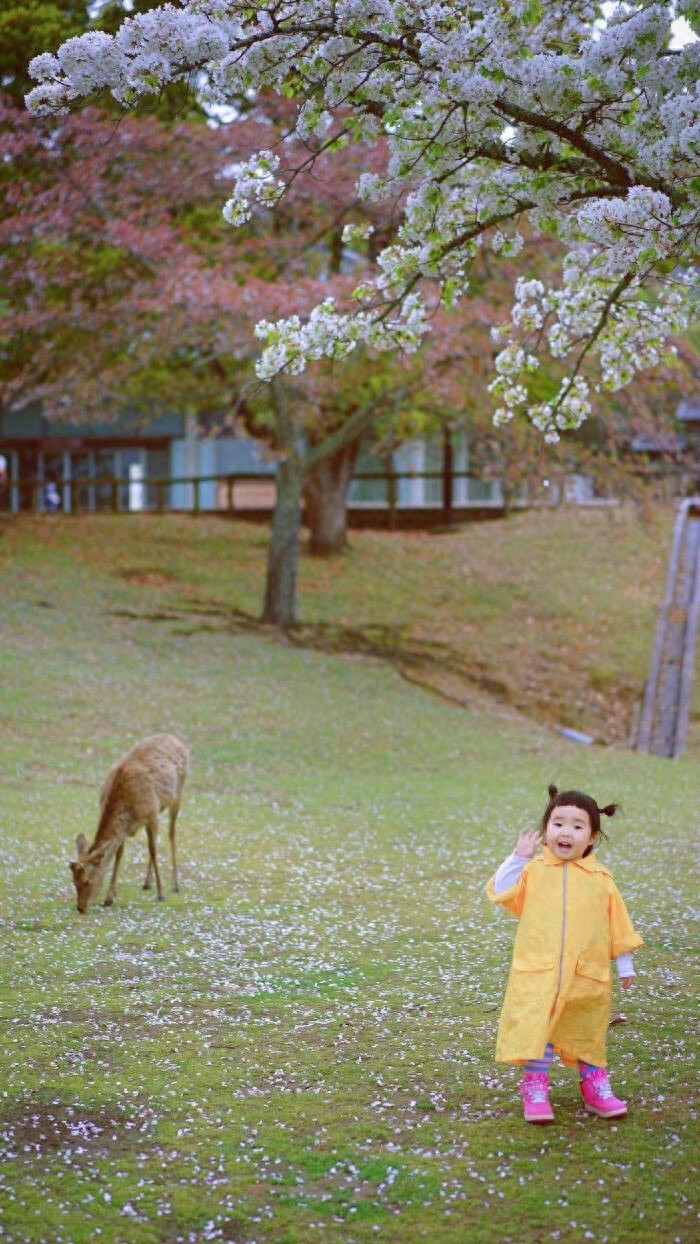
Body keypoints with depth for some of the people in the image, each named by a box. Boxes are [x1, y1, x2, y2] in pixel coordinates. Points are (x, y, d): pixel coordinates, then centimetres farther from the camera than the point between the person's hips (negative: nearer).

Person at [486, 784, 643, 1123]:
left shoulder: (600, 879, 3)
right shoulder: (534, 871, 1)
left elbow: (618, 926, 9)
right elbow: (500, 892, -7)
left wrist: (625, 965, 11)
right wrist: (518, 858, -12)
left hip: (588, 978, 2)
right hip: (537, 974, -1)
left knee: (588, 1034, 14)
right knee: (536, 1030, -3)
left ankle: (594, 1087, 29)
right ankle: (535, 1089, 8)